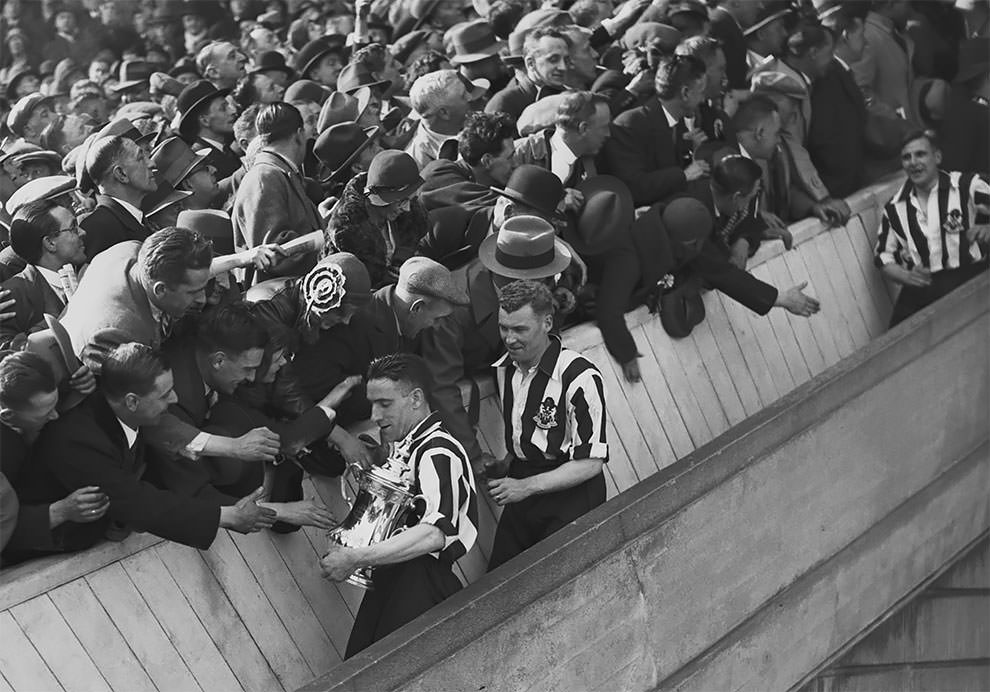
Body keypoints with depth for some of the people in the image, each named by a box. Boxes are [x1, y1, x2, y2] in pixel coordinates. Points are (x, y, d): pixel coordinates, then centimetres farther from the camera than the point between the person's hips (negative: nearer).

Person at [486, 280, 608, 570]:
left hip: (570, 494, -6)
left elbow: (591, 462, -18)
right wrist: (502, 467, 1)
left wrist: (526, 486, -20)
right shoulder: (503, 369, 6)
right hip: (521, 493, 7)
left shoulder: (580, 377, -18)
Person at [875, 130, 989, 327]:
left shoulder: (967, 186, 5)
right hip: (921, 288, 3)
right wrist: (906, 276, -1)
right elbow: (884, 257, 19)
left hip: (970, 275, -2)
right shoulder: (894, 208, 15)